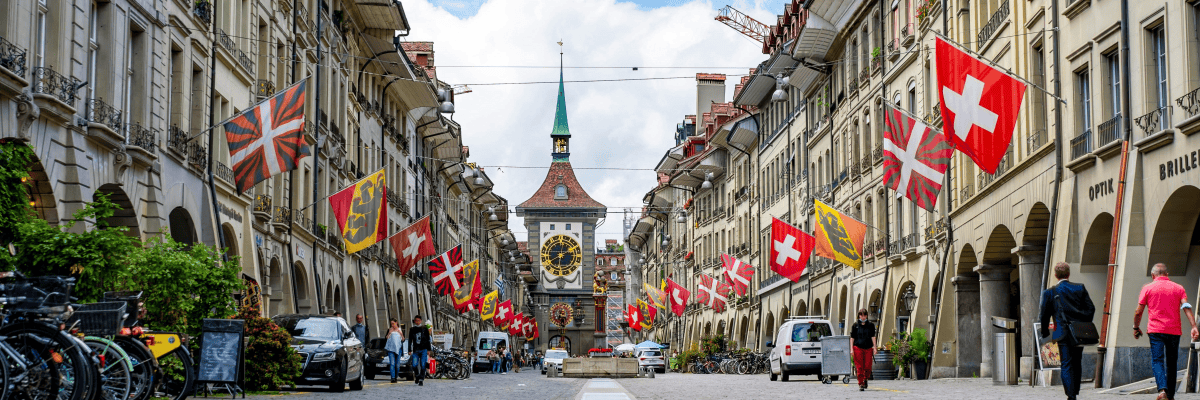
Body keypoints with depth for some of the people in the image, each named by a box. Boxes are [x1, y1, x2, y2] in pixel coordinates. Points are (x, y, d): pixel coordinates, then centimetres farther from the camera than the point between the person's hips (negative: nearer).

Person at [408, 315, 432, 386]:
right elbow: (410, 340, 15)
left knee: (423, 365, -7)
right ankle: (417, 376, 17)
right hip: (415, 350, 2)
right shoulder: (412, 329, 11)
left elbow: (428, 340, 7)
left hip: (423, 349, -2)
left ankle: (421, 380, -2)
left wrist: (428, 349, 1)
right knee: (414, 365, -9)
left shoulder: (424, 328, 6)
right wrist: (409, 350, 9)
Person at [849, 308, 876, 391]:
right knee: (859, 367, -5)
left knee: (868, 366, -2)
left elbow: (873, 336, 7)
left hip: (868, 348, 1)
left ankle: (865, 379, 26)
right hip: (858, 347, -1)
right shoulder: (855, 324, 5)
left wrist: (874, 348, 0)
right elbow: (852, 337, 6)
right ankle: (861, 384, 0)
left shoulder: (870, 324, 8)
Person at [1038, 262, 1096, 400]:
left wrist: (1044, 333, 15)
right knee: (1076, 363, 16)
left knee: (1067, 365, -2)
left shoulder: (1050, 292, -1)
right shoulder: (1080, 288, 7)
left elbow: (1043, 314, 2)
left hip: (1064, 333, -3)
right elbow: (1091, 308, 6)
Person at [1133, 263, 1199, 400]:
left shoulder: (1148, 288, 5)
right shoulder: (1178, 288, 10)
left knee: (1157, 361, -6)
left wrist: (1136, 328, 15)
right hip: (1174, 331, 2)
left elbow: (1138, 312, 2)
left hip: (1155, 330, -2)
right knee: (1172, 363, 13)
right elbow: (1187, 307, -4)